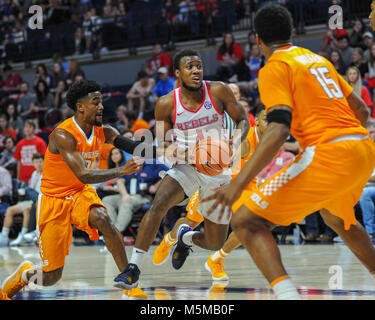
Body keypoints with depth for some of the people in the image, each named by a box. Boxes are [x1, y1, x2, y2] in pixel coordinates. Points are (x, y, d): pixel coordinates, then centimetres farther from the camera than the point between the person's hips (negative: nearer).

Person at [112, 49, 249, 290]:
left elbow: (242, 120, -2)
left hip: (218, 171, 1)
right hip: (187, 168, -1)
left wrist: (237, 141, -23)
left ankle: (188, 237, 45)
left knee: (215, 243, 7)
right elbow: (162, 143, 1)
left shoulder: (218, 92, -10)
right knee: (159, 204, -33)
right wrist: (174, 150, -22)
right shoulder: (167, 104, -9)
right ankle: (134, 269, -28)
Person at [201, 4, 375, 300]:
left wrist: (239, 184, -23)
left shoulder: (275, 68, -2)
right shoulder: (318, 59, 21)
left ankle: (287, 293, -29)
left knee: (246, 222, -8)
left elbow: (278, 130, -18)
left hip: (329, 152, -8)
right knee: (336, 216, 38)